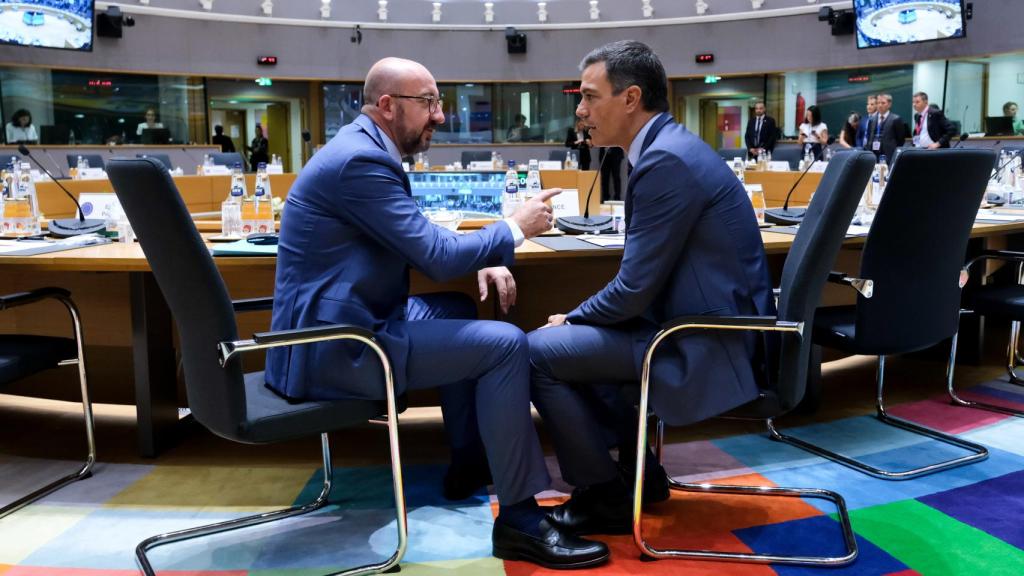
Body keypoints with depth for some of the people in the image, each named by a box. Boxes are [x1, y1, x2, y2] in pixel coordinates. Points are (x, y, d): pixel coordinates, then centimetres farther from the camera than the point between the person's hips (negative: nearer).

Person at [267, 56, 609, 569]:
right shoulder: (360, 160, -19)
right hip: (337, 347, -11)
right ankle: (519, 520, -5)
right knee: (504, 344, -14)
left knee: (459, 315, 26)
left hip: (338, 325, 11)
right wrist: (515, 228, -5)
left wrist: (481, 261, 3)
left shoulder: (364, 147, 12)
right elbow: (438, 257, -20)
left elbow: (419, 241, 20)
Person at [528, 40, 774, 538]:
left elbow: (635, 288, -21)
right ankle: (638, 469, 23)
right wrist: (577, 318, 8)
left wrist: (571, 317, -3)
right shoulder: (671, 145, 11)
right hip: (706, 324, 10)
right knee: (573, 336, 20)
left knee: (538, 352, -9)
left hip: (705, 345, -10)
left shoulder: (665, 161, -21)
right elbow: (644, 277, 16)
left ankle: (605, 498, 5)